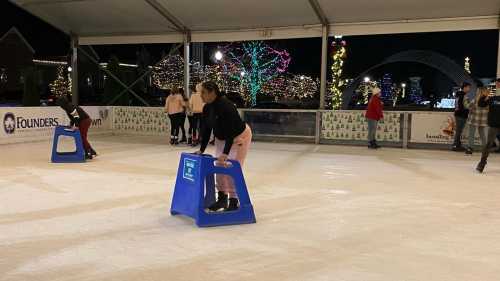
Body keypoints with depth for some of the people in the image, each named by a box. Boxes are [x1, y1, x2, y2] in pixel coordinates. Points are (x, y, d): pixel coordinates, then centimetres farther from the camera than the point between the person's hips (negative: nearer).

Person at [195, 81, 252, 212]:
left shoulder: (226, 106, -33)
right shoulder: (207, 108, -9)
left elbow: (230, 131, -36)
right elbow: (206, 129, -1)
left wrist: (225, 153, -41)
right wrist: (201, 149, -4)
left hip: (239, 137, -8)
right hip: (221, 138, 8)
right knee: (219, 166, 6)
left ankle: (233, 202, -3)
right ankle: (222, 198, 17)